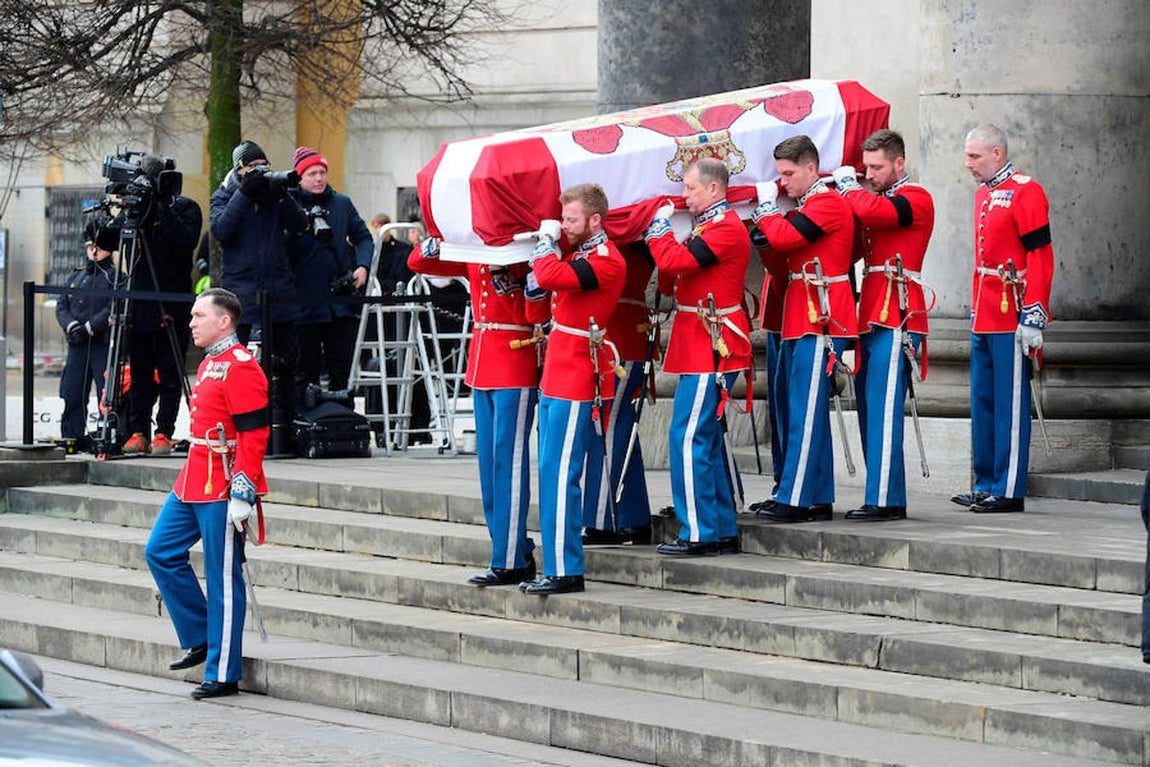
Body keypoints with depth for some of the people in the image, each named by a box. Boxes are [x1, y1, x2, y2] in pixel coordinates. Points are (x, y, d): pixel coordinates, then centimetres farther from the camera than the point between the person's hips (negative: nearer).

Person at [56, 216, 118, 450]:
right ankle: (72, 438, 10)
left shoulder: (115, 277, 0)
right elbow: (61, 307, 11)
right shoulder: (75, 277, 19)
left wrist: (89, 328, -17)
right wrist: (72, 326, -8)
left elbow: (113, 310, -11)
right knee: (72, 395, 4)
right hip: (77, 346, 6)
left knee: (107, 395, -7)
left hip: (104, 345, -6)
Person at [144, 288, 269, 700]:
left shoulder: (241, 368, -16)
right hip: (193, 485, 10)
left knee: (223, 580, -2)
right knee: (160, 553, 11)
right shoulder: (209, 364, 15)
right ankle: (199, 639, 21)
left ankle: (223, 673, 5)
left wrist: (242, 495, -22)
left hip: (223, 492, -10)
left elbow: (254, 436, -20)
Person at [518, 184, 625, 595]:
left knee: (559, 473, -10)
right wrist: (551, 242, 6)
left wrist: (546, 242, -12)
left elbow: (549, 276, -28)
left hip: (576, 381, -10)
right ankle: (558, 565, 17)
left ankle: (565, 571, -9)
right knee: (553, 472, 12)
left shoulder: (606, 260, -15)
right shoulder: (577, 252, 16)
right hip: (558, 377, 10)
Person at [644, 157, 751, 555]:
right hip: (702, 346, 11)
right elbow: (671, 282, 16)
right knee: (710, 436, 13)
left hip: (710, 347, -11)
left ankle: (699, 533, -9)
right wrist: (663, 239, 1)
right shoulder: (710, 226, 18)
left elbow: (674, 263, -24)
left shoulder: (726, 229, -14)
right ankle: (724, 530, 17)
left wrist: (659, 231, -6)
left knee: (688, 436, -10)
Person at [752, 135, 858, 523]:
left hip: (820, 320, -10)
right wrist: (763, 227, 4)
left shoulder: (828, 204, -10)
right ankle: (819, 498, 14)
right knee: (791, 405, 10)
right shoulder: (805, 206, 21)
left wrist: (766, 206, -4)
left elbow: (784, 237, -22)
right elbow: (779, 260, 20)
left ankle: (795, 500, -12)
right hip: (798, 321, 10)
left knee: (805, 410, -11)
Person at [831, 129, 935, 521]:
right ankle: (883, 496, 14)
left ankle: (884, 500, -12)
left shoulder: (916, 199, -6)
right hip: (871, 319, 9)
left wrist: (848, 185, -8)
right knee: (870, 410, 9)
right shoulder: (877, 198, 21)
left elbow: (872, 210, -25)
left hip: (896, 320, -9)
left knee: (883, 410, -12)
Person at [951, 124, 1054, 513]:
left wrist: (1033, 318, -19)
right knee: (983, 402, 12)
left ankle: (1009, 491, -1)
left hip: (1011, 319, -9)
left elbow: (1040, 259, -15)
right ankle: (986, 484, 19)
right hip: (984, 318, 9)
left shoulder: (1026, 192, -11)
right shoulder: (983, 194, 16)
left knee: (1010, 404, -4)